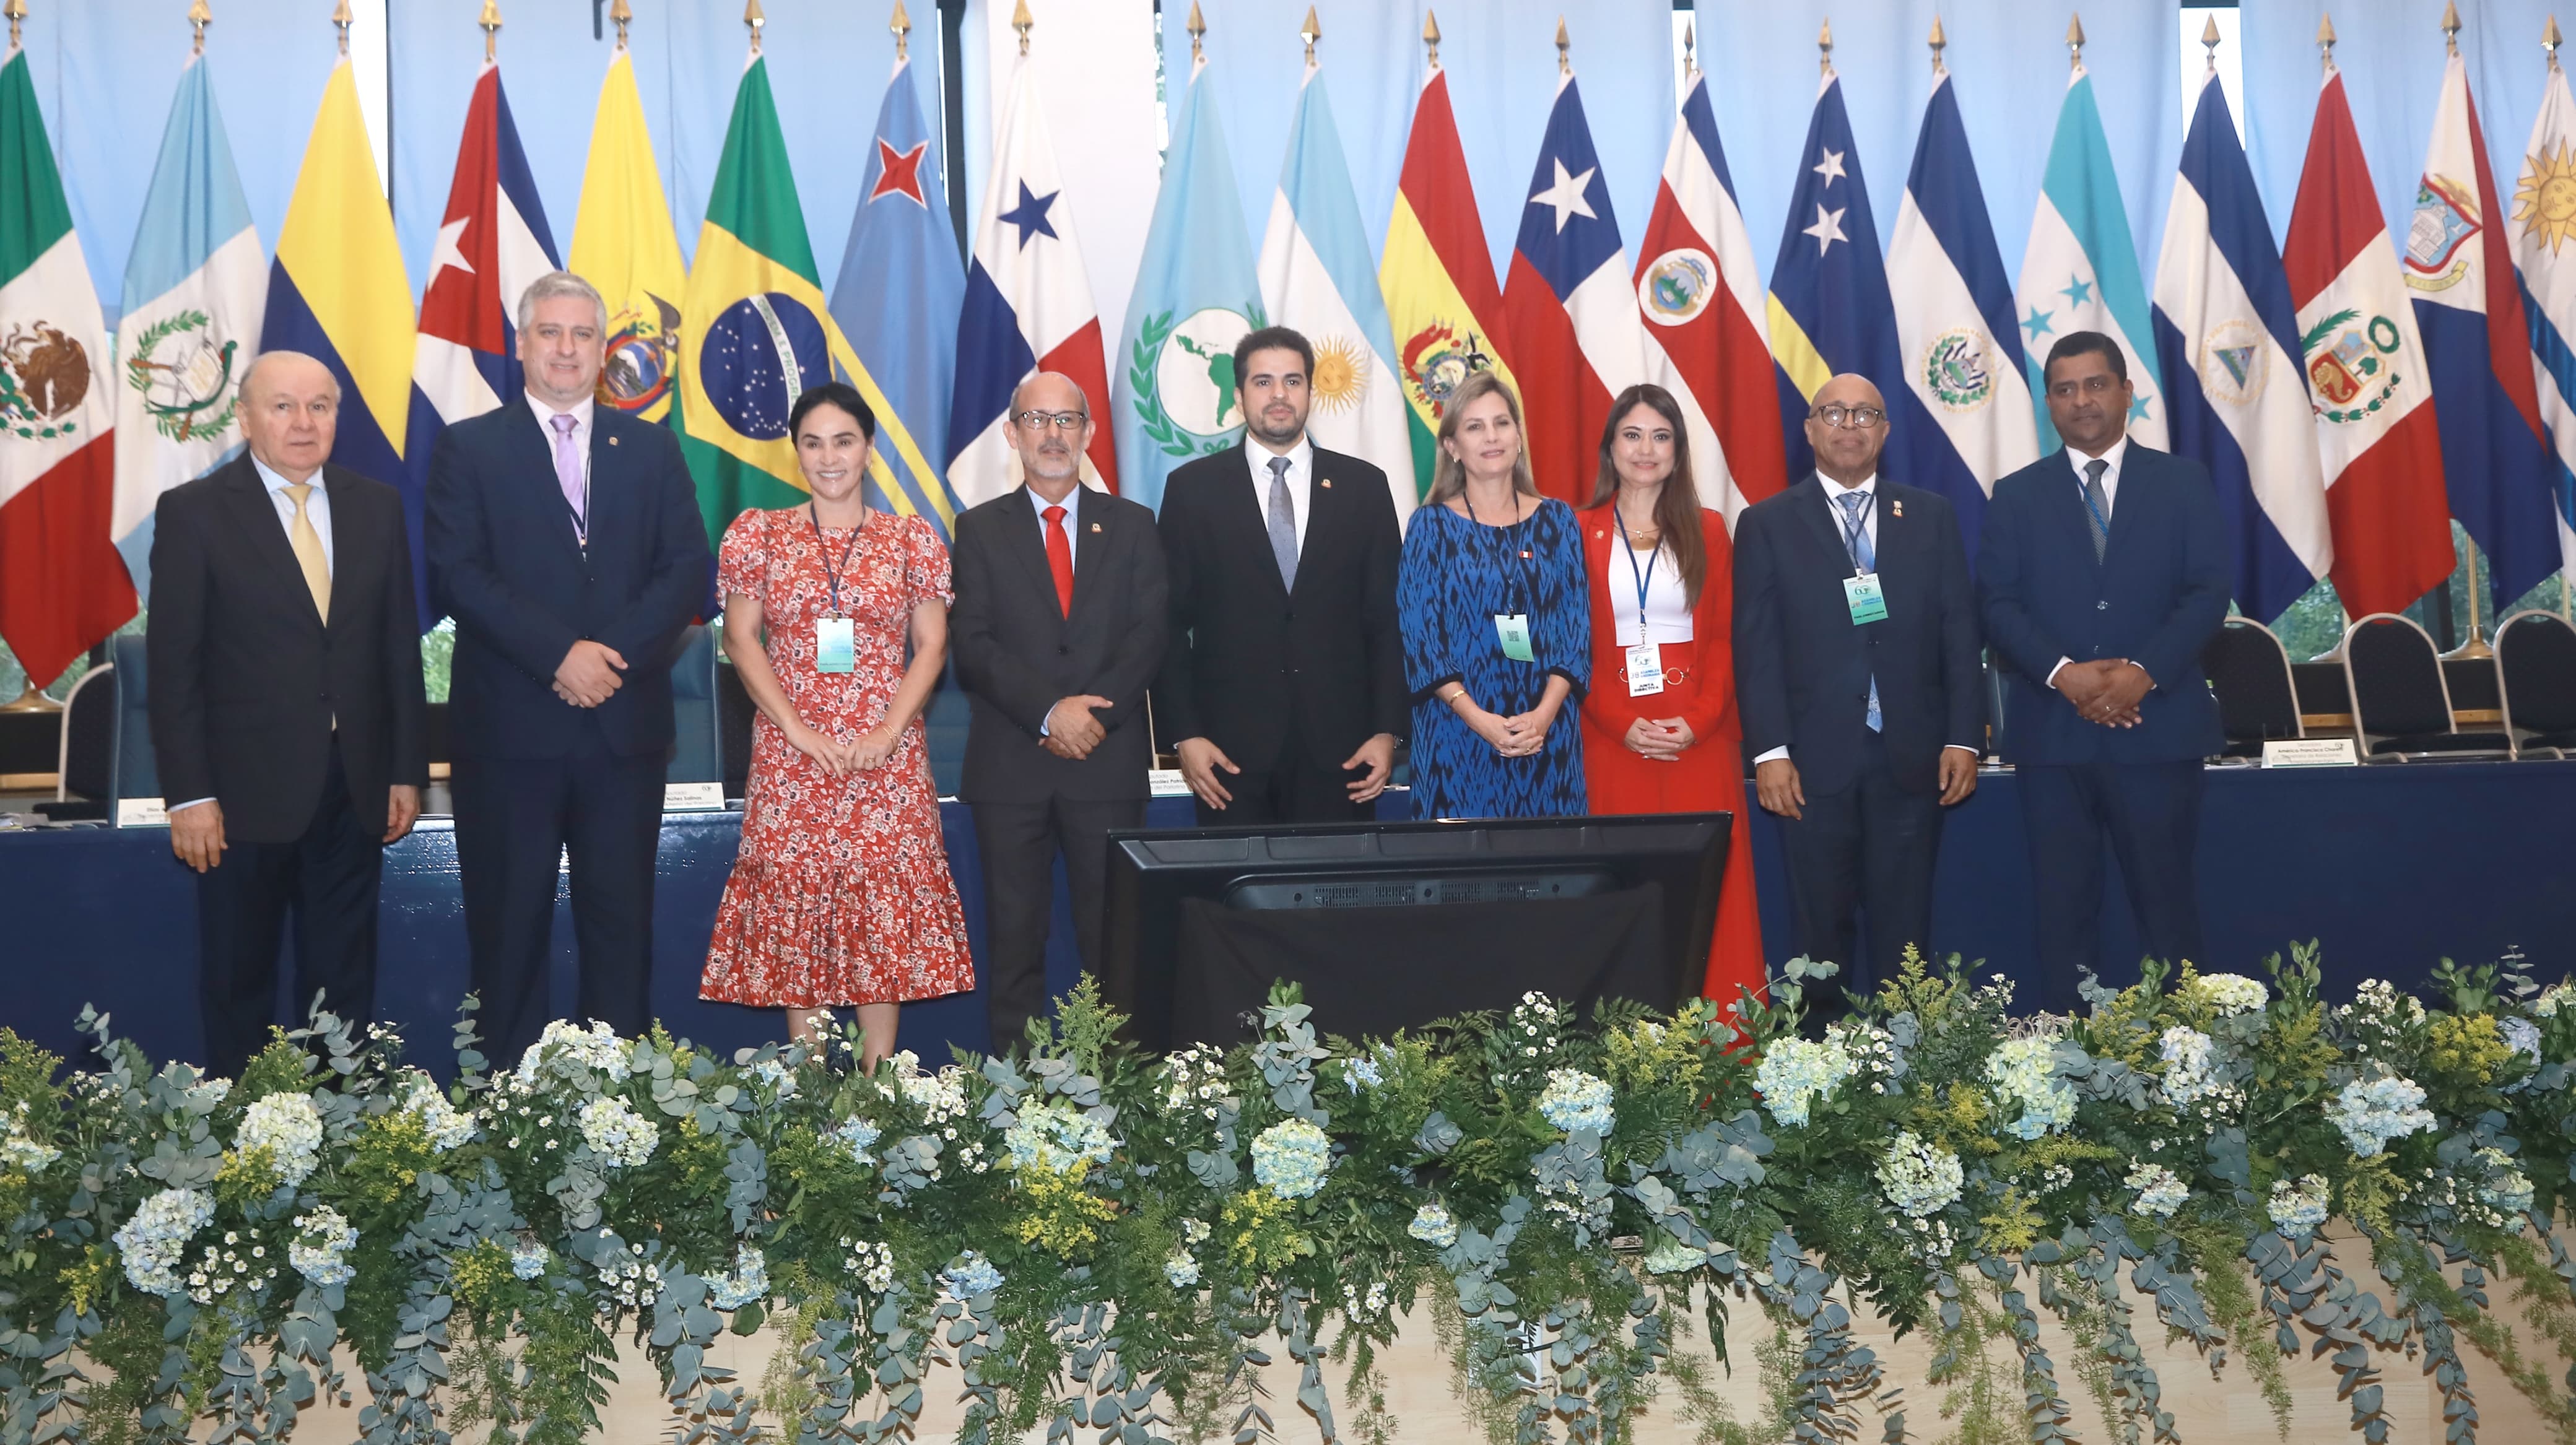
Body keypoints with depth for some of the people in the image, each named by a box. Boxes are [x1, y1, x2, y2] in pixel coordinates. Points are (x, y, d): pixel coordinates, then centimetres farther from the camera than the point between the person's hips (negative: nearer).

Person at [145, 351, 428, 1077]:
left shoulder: (377, 506, 6)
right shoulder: (193, 512, -5)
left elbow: (400, 647, 7)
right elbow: (173, 663, -7)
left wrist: (407, 771, 4)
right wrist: (189, 794, -12)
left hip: (355, 789, 3)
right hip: (245, 791, -3)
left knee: (345, 982, 12)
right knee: (237, 984, 11)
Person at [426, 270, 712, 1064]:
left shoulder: (651, 448, 12)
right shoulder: (468, 447, 5)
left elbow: (688, 570, 3)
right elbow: (460, 575, -6)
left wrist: (614, 654, -12)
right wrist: (561, 654, -17)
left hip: (626, 723, 2)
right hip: (510, 727, -2)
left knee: (621, 918, 6)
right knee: (509, 923, 4)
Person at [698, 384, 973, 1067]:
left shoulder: (912, 539, 6)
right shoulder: (758, 535, 6)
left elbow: (931, 645, 4)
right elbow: (742, 640, 2)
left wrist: (889, 732, -10)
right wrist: (800, 732, -9)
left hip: (887, 757, 0)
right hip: (788, 758, 0)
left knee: (886, 911, -1)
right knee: (794, 907, 1)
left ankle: (879, 1078, 9)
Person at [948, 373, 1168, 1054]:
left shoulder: (1132, 525, 11)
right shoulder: (980, 530, 8)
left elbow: (1150, 635, 1)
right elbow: (973, 646, -2)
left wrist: (1095, 713, -13)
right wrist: (1049, 712, -15)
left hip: (1109, 762, 0)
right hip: (1009, 767, 0)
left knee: (1112, 936, 2)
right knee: (1014, 935, 3)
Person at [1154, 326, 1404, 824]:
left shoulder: (1364, 487, 7)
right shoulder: (1193, 489, 4)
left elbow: (1387, 620, 7)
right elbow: (1170, 624, 3)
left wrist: (1386, 731, -1)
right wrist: (1184, 735, -6)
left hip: (1338, 743, 1)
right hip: (1232, 744, -1)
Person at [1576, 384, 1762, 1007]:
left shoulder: (1707, 530, 11)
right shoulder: (1580, 533, 6)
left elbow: (1725, 636, 5)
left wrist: (1699, 720, -10)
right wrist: (1622, 725, -11)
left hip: (1699, 738, 1)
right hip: (1612, 739, -1)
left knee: (1707, 885, -2)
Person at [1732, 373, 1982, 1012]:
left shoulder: (1932, 516, 11)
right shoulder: (1767, 524, 5)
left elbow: (1960, 631, 7)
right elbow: (1757, 645, -1)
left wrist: (1964, 738, -1)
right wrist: (1770, 751, -9)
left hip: (1913, 760, 2)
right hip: (1814, 763, -1)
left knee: (1903, 929, 5)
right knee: (1822, 930, 5)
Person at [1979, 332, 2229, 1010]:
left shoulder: (2182, 482, 9)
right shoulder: (2018, 495, 10)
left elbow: (2209, 592, 0)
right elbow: (1998, 604, 1)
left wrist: (2145, 671, -15)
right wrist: (2063, 673, -15)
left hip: (2158, 724, -1)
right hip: (2052, 731, 1)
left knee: (2166, 902, 2)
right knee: (2064, 908, 4)